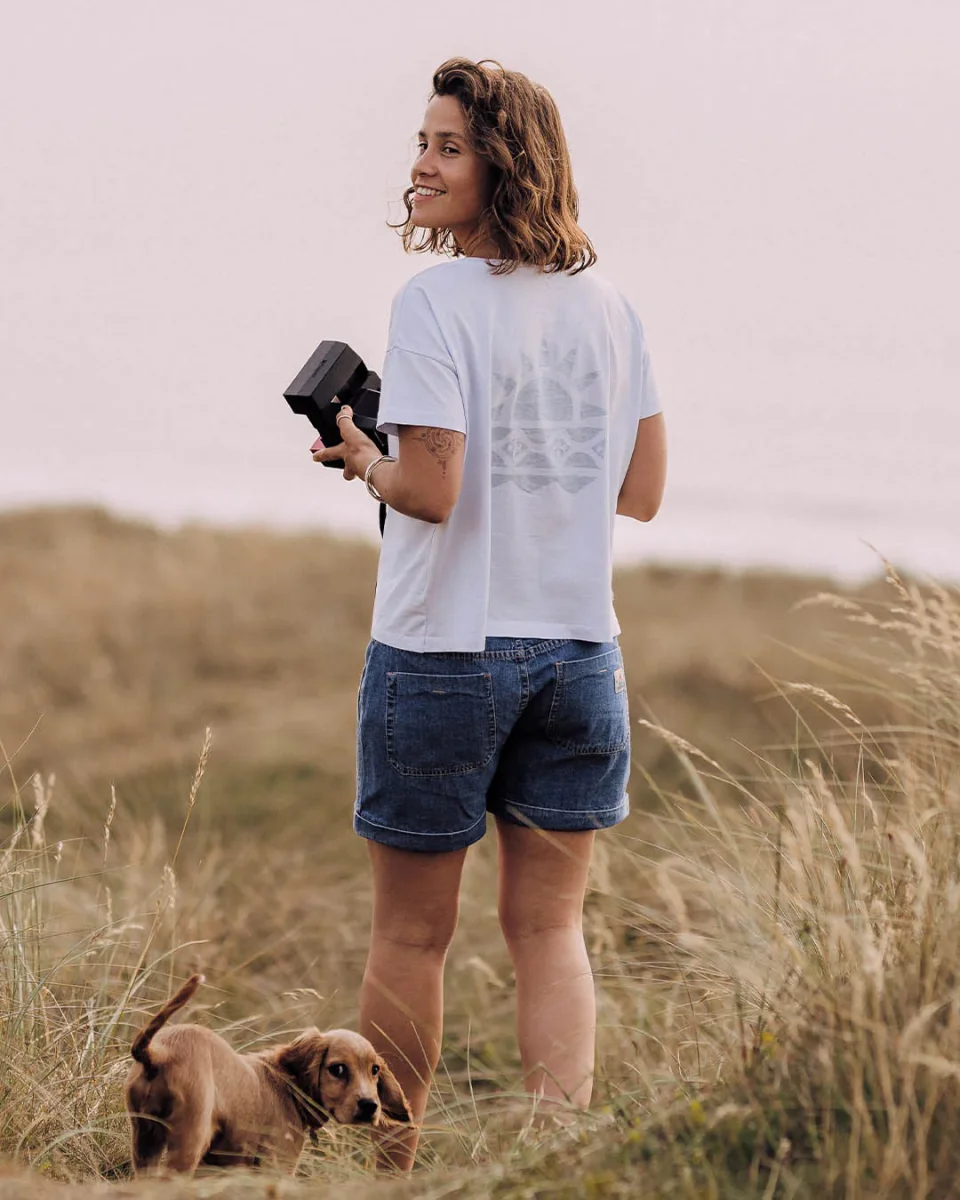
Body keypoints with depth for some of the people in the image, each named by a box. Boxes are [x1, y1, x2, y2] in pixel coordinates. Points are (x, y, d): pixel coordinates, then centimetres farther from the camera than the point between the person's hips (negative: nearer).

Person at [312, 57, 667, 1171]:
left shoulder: (434, 302, -13)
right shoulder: (608, 304, 5)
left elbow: (429, 492, -19)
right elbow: (642, 492, 8)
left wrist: (362, 458, 0)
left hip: (442, 652, -5)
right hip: (578, 651, 5)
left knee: (410, 935, 9)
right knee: (549, 927, 10)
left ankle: (387, 1165, 19)